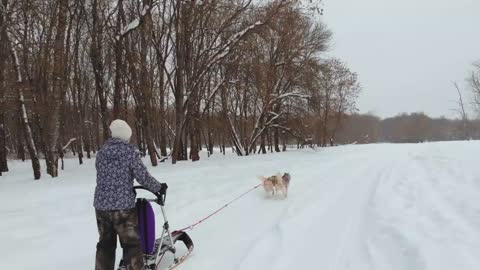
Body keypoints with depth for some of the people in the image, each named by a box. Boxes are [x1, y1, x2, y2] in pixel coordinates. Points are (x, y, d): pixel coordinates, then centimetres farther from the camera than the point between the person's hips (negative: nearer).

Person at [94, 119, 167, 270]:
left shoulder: (101, 153, 6)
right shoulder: (130, 152, -10)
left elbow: (103, 178, 13)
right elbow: (143, 177, -10)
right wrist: (159, 187, 8)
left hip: (101, 205, 6)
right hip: (123, 206, -5)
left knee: (105, 244, 18)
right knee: (131, 244, 7)